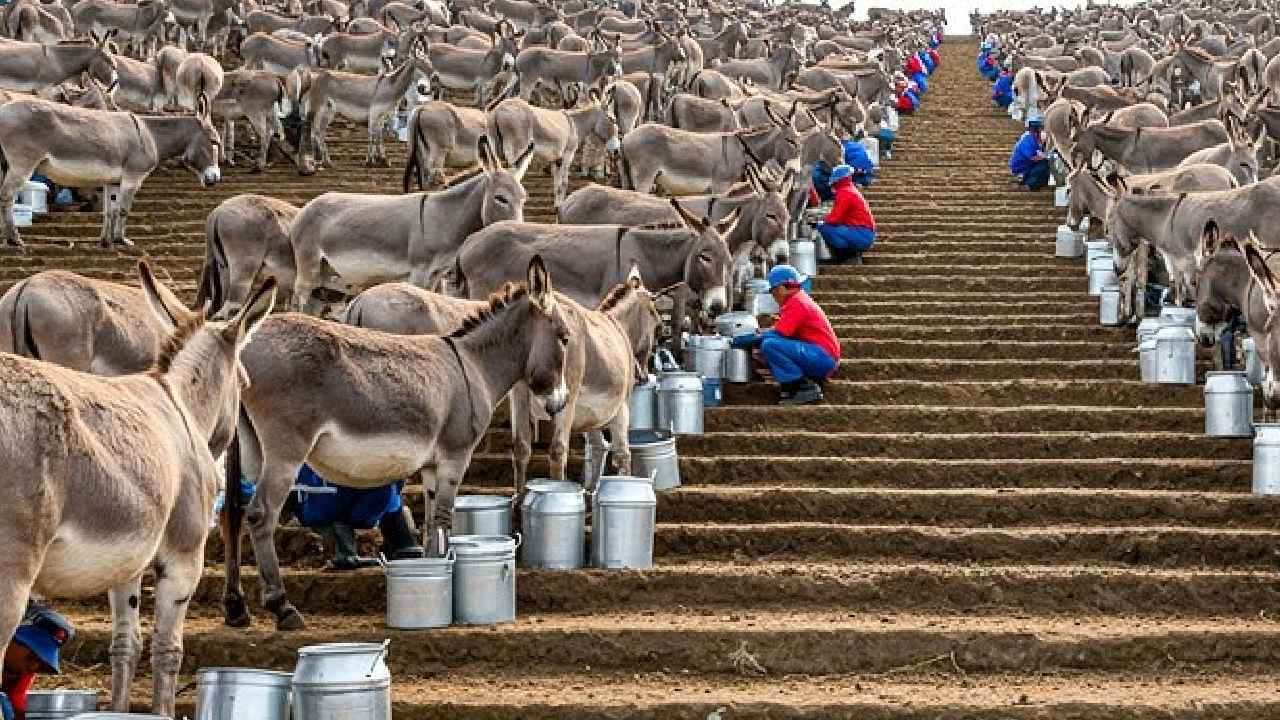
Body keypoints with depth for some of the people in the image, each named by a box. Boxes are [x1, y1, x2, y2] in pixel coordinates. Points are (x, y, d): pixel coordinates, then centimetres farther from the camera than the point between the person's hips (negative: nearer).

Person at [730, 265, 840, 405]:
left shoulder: (796, 303, -11)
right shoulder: (799, 299, 21)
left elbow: (778, 333, -17)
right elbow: (778, 330, 17)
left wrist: (748, 340, -8)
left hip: (823, 357, -11)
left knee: (769, 345, -23)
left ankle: (806, 388, -18)